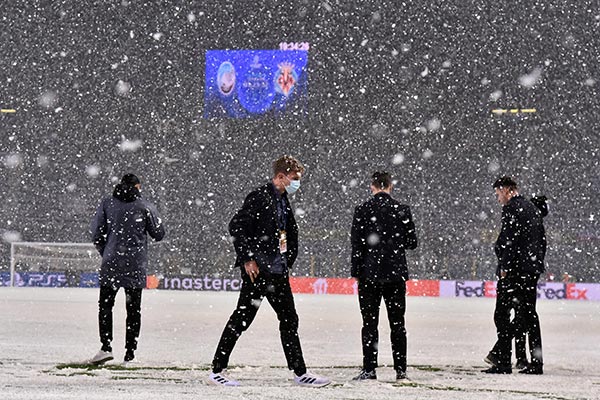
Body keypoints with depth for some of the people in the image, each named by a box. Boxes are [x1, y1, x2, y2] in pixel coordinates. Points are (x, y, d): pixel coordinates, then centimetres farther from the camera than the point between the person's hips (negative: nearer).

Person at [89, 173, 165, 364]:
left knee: (105, 305, 4)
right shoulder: (146, 206, -1)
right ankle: (130, 350, 8)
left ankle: (106, 347, -11)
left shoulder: (107, 203, 2)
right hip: (137, 265, 0)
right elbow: (159, 234, 3)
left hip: (111, 263, 0)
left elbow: (96, 234, 1)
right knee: (133, 309, 9)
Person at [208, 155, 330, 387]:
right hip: (257, 270, -9)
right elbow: (236, 226, -18)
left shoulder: (284, 202, 15)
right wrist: (247, 259, -18)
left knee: (289, 319, 10)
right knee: (242, 318, -5)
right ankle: (217, 371, 2)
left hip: (278, 272, 9)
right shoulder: (259, 197, -12)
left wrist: (288, 262, 17)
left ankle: (300, 373, 15)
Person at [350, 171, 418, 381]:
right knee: (397, 324, 7)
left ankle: (369, 369, -3)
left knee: (370, 323, 2)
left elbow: (357, 243, -5)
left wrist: (356, 271, 1)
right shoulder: (402, 210, -1)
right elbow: (412, 243, 3)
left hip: (369, 274, -1)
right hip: (396, 274, 1)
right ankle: (400, 369, 6)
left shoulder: (362, 210, -4)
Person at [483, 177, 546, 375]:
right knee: (529, 313, 10)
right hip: (533, 269, 8)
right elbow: (542, 240, 19)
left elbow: (508, 240, -17)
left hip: (514, 269, -8)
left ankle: (503, 361, -8)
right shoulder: (534, 208, 16)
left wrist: (504, 267, -14)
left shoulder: (511, 208, -10)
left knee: (502, 314, -4)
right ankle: (536, 362, 7)